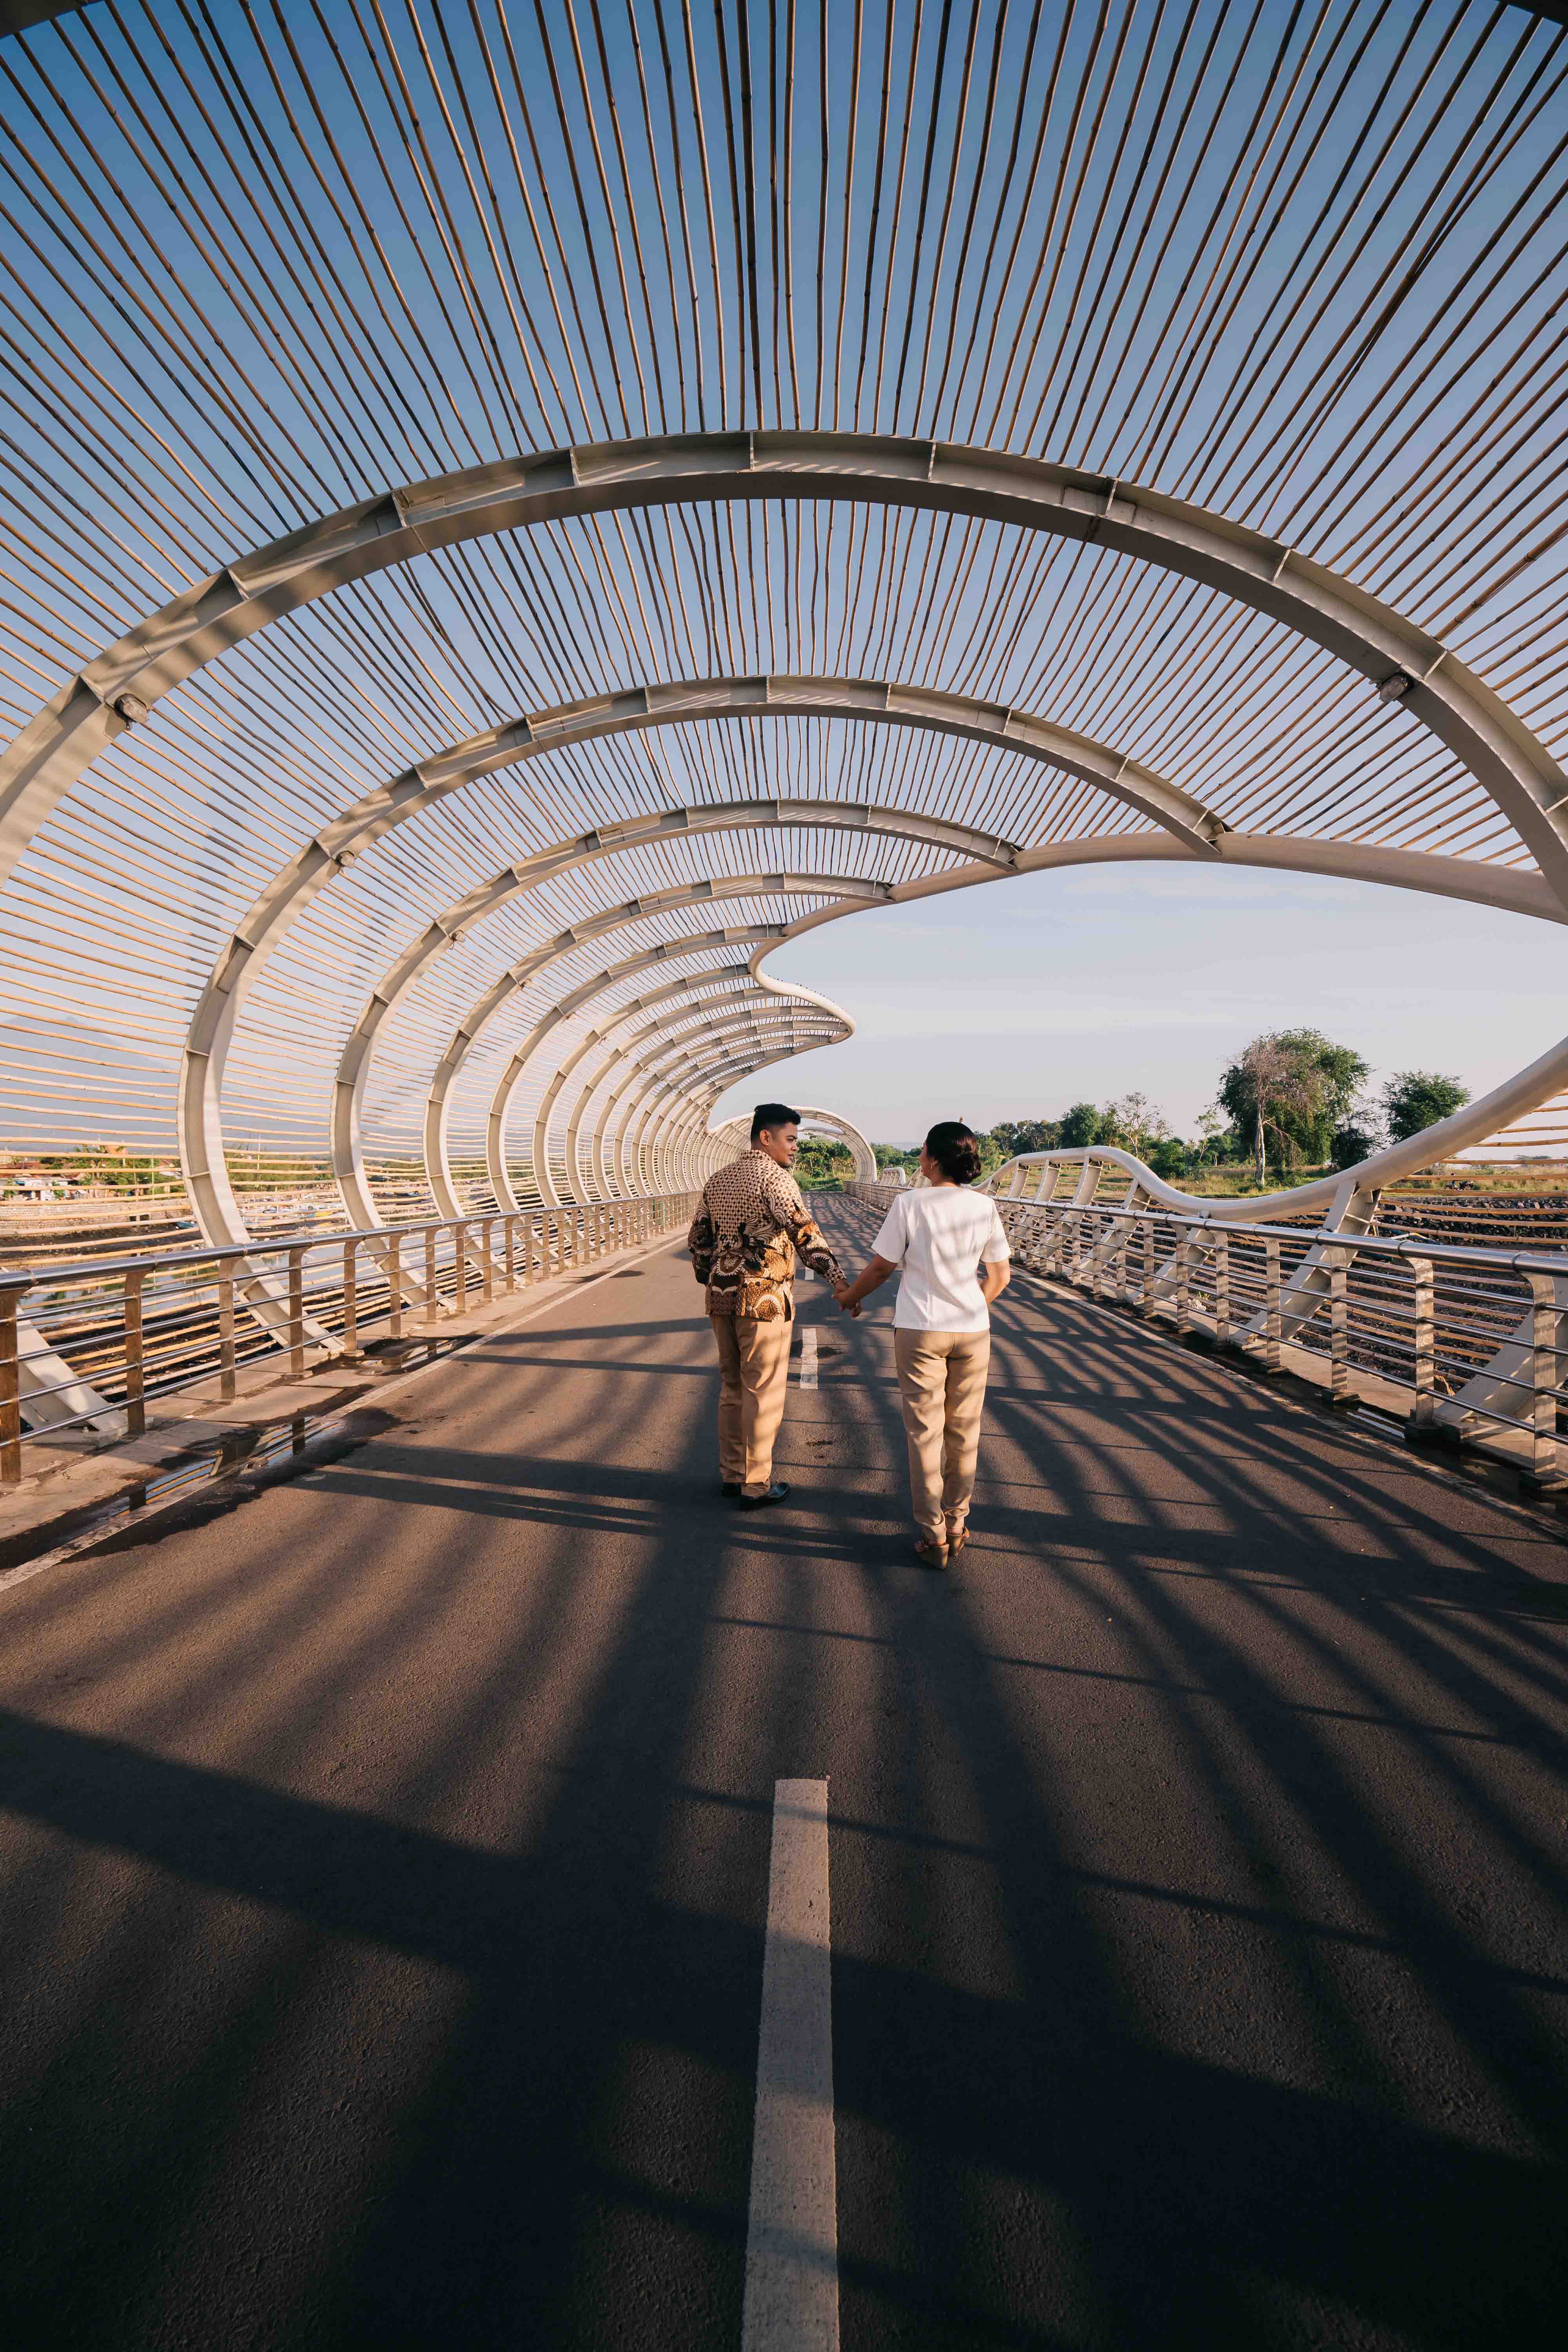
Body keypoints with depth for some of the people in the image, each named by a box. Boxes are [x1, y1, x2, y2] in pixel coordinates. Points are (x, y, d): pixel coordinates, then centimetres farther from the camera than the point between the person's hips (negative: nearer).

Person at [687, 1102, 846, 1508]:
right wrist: (838, 1280, -23)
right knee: (763, 1391, 3)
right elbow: (805, 1233, -22)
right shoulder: (774, 1176, -11)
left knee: (732, 1387, 17)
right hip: (764, 1297, -7)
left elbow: (698, 1239, 16)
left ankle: (731, 1474, 27)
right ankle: (756, 1485, 12)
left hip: (723, 1296, 8)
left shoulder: (718, 1180, 12)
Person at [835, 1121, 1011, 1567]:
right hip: (972, 1331, 3)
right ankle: (956, 1526, 28)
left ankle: (933, 1536, 16)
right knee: (964, 1431, 15)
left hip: (920, 1330, -3)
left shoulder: (909, 1204, -12)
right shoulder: (984, 1207, -2)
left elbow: (882, 1267, -5)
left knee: (925, 1432, 8)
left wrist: (850, 1296, 13)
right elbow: (1000, 1275, 4)